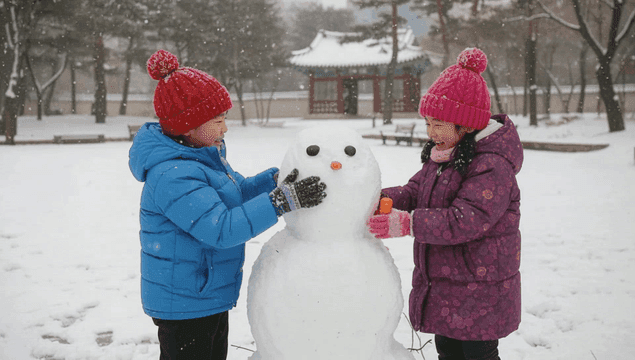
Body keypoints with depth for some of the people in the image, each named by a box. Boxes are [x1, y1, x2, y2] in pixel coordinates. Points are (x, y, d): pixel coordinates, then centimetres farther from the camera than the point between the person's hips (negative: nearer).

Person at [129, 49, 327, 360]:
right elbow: (221, 229, -34)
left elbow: (234, 194, 16)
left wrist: (277, 179, 1)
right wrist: (282, 201, -36)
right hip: (184, 307, -10)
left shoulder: (204, 154, 4)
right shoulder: (172, 176, -29)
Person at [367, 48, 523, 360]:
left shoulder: (492, 164, -23)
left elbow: (466, 220, -30)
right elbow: (415, 190, 7)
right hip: (443, 281, 8)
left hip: (480, 287, -8)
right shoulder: (442, 154, 7)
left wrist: (407, 223, -35)